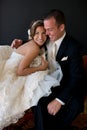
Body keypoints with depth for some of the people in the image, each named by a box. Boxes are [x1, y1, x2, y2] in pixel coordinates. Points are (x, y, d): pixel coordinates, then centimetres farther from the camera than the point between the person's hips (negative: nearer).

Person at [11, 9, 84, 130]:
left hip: (65, 88, -3)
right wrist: (21, 44, 5)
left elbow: (76, 77, -18)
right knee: (39, 103, -28)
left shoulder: (73, 46, -13)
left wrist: (59, 100, -28)